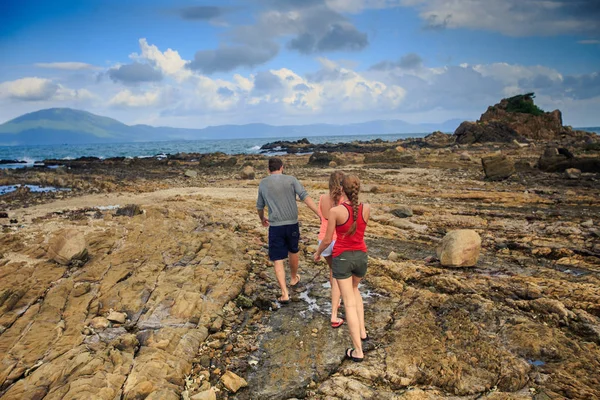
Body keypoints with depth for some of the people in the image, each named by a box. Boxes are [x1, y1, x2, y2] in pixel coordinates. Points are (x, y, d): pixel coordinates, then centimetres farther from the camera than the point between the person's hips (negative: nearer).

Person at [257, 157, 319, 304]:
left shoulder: (263, 184, 6)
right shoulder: (291, 179, 0)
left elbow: (259, 206, 16)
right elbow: (305, 197, -12)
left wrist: (262, 219, 36)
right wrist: (320, 214, -14)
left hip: (275, 226, -1)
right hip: (292, 224, 1)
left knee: (278, 260, 3)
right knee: (293, 251, 25)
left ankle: (284, 293, -4)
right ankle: (294, 278, 45)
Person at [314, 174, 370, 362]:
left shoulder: (335, 211, -19)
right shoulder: (367, 208, -8)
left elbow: (327, 240, -11)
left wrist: (318, 252, 10)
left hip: (342, 258, -3)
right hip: (361, 257, 4)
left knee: (349, 303, 4)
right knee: (354, 289, 32)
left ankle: (358, 351, 6)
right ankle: (362, 330, 30)